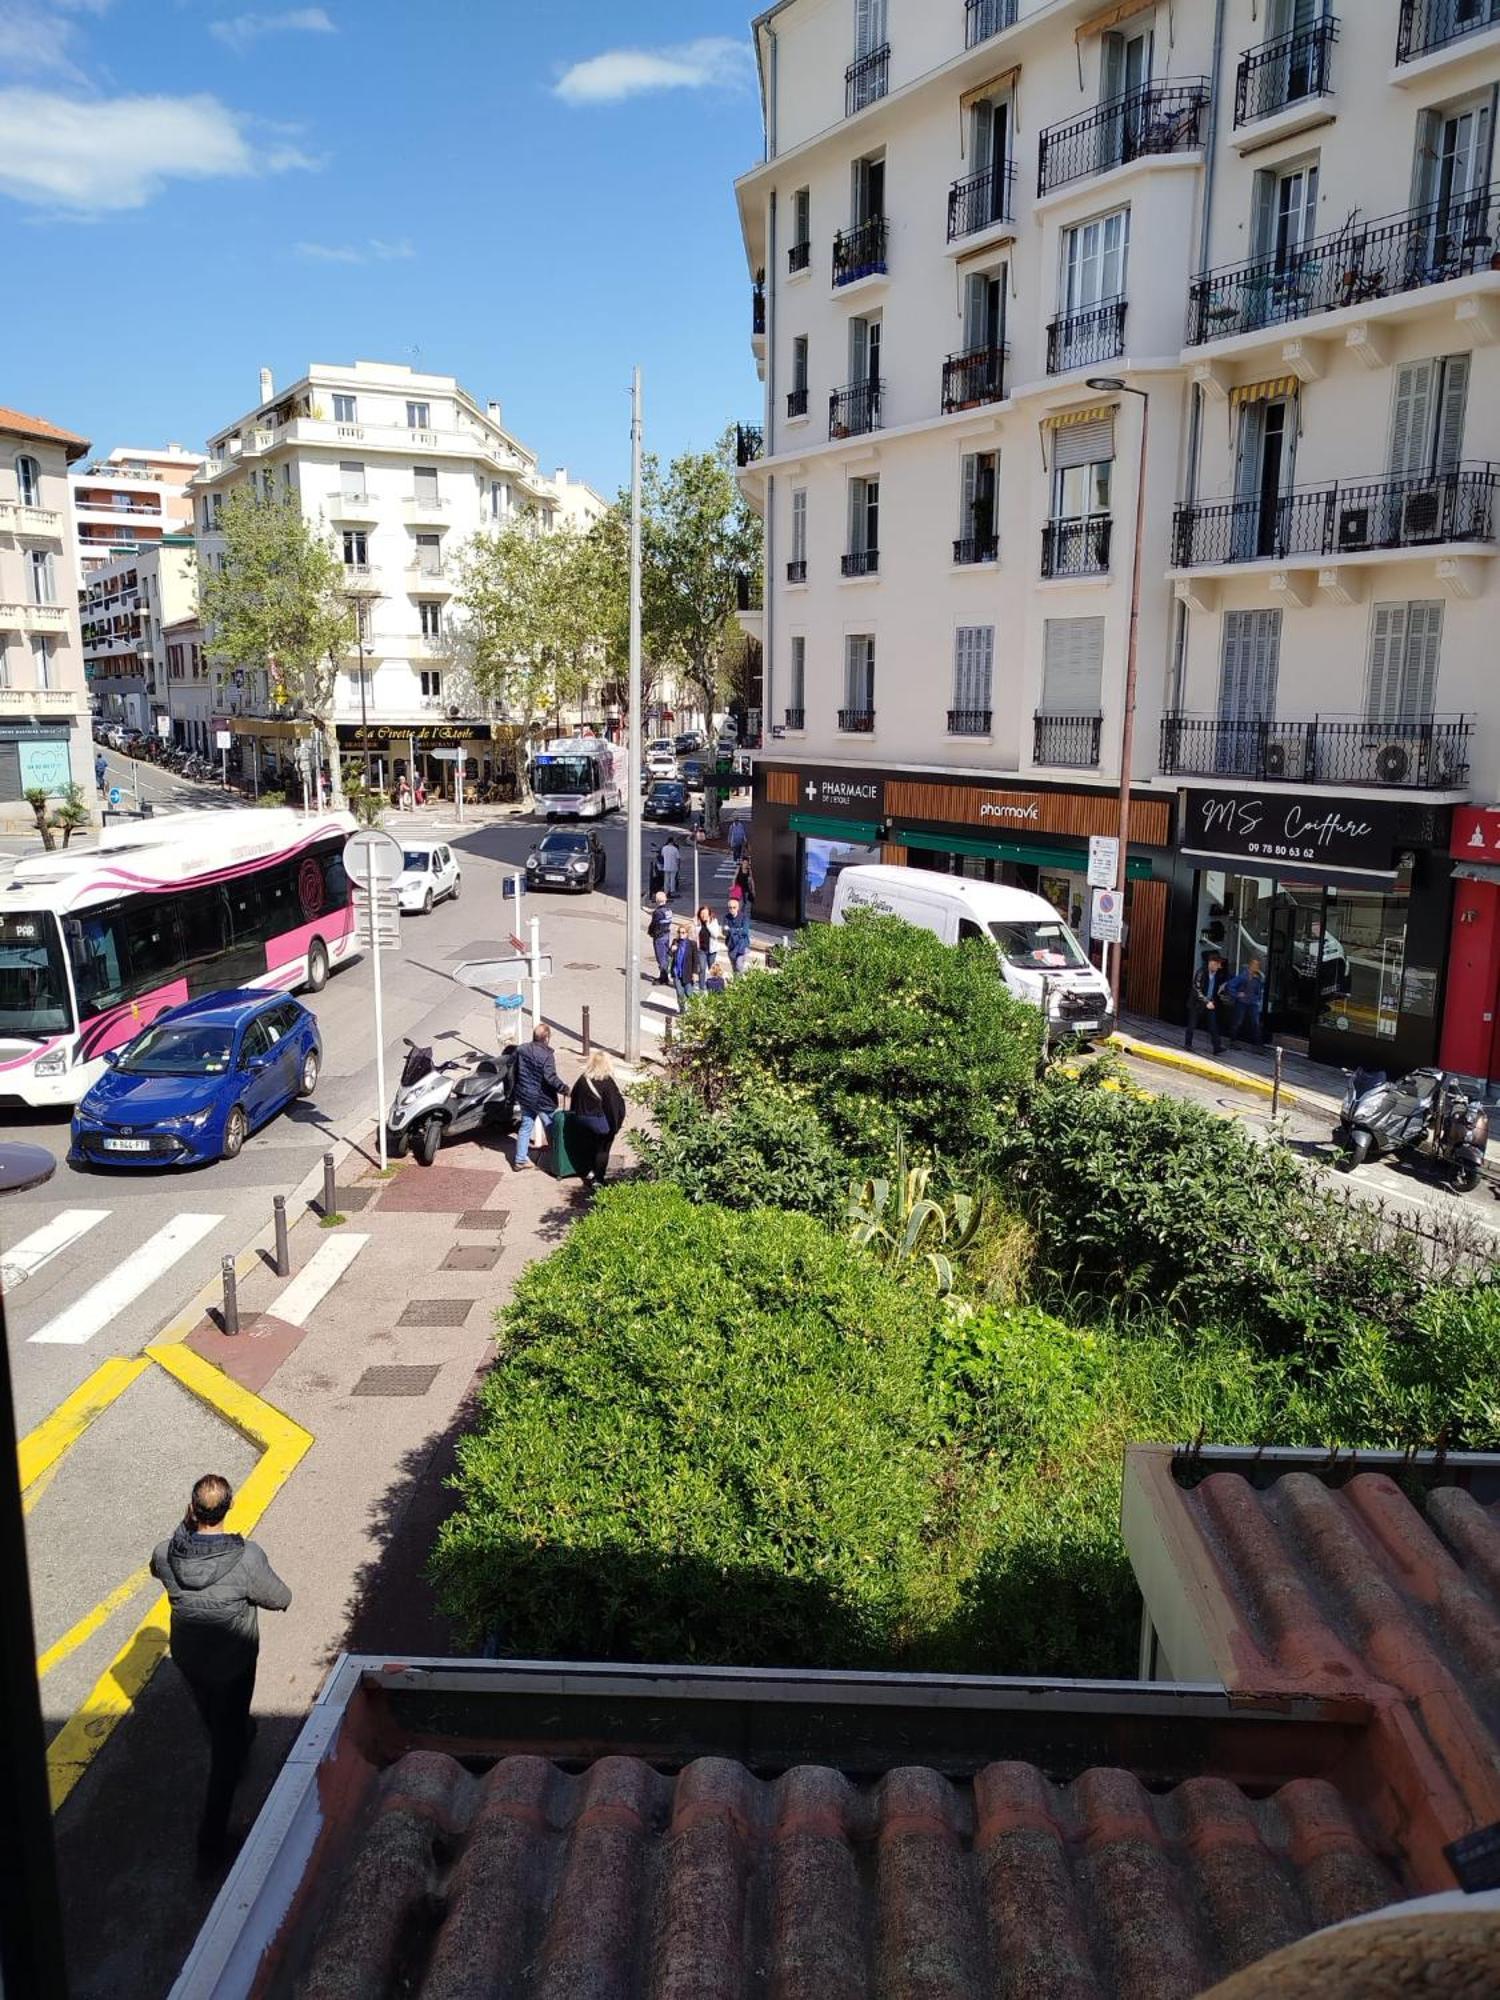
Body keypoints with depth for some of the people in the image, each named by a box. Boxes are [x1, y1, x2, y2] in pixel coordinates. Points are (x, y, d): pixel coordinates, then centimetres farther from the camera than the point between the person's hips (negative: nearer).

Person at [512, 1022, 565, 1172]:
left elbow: (515, 1072, 11)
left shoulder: (522, 1049, 0)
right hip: (542, 1099, -6)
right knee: (551, 1128, 9)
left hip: (524, 1096, 6)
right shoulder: (546, 1055, -22)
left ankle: (520, 1160, 17)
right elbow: (550, 1078, -29)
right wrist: (565, 1089, -25)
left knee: (525, 1126, 15)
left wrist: (515, 1093, 22)